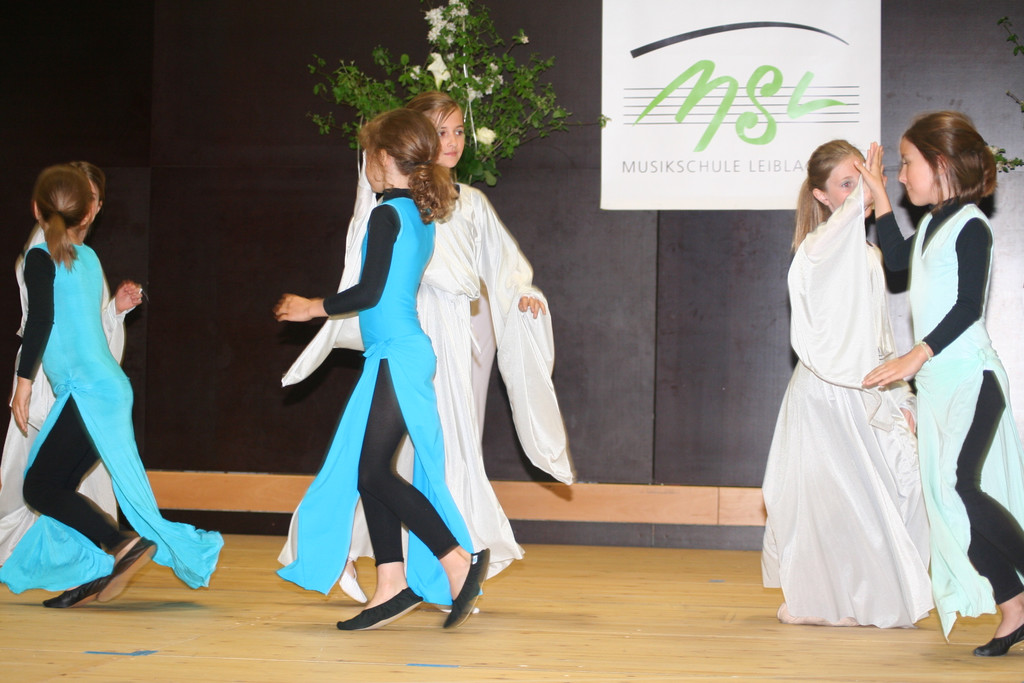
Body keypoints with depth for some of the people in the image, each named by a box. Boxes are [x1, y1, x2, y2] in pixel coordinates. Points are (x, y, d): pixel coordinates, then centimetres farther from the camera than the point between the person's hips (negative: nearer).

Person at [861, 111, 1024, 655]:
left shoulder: (970, 225, -9)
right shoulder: (932, 225, 16)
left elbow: (969, 306, -17)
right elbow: (895, 258, 34)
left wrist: (918, 355, -25)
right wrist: (880, 198, 27)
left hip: (971, 376, -9)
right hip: (935, 383, 9)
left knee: (955, 485, -24)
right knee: (948, 495, 2)